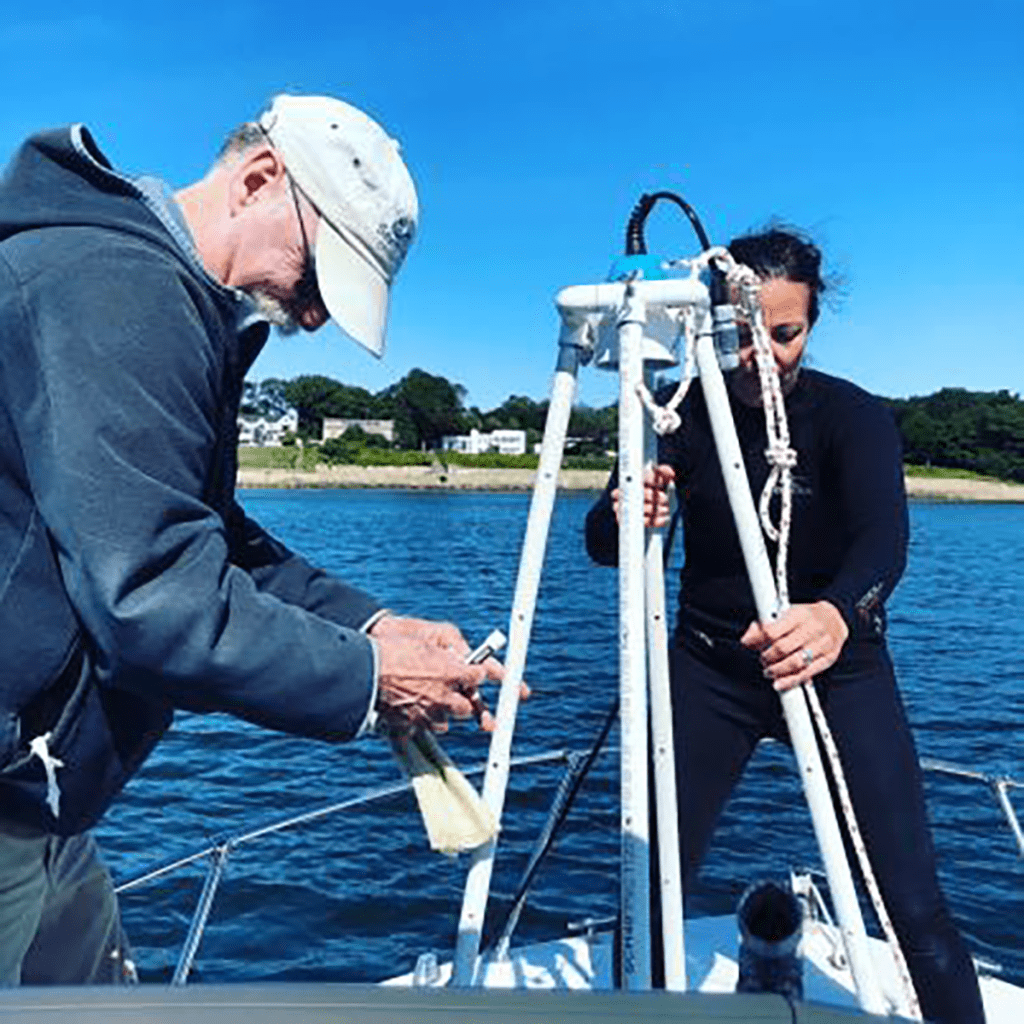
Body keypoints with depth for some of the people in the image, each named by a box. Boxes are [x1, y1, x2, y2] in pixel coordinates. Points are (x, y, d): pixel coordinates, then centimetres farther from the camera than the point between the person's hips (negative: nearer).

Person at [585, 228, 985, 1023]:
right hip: (711, 665, 2)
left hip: (839, 668, -1)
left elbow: (885, 538, -30)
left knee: (915, 905, -7)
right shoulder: (684, 415, -7)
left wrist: (837, 616, -52)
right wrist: (624, 516, -36)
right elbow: (602, 544, -12)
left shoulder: (854, 415, -13)